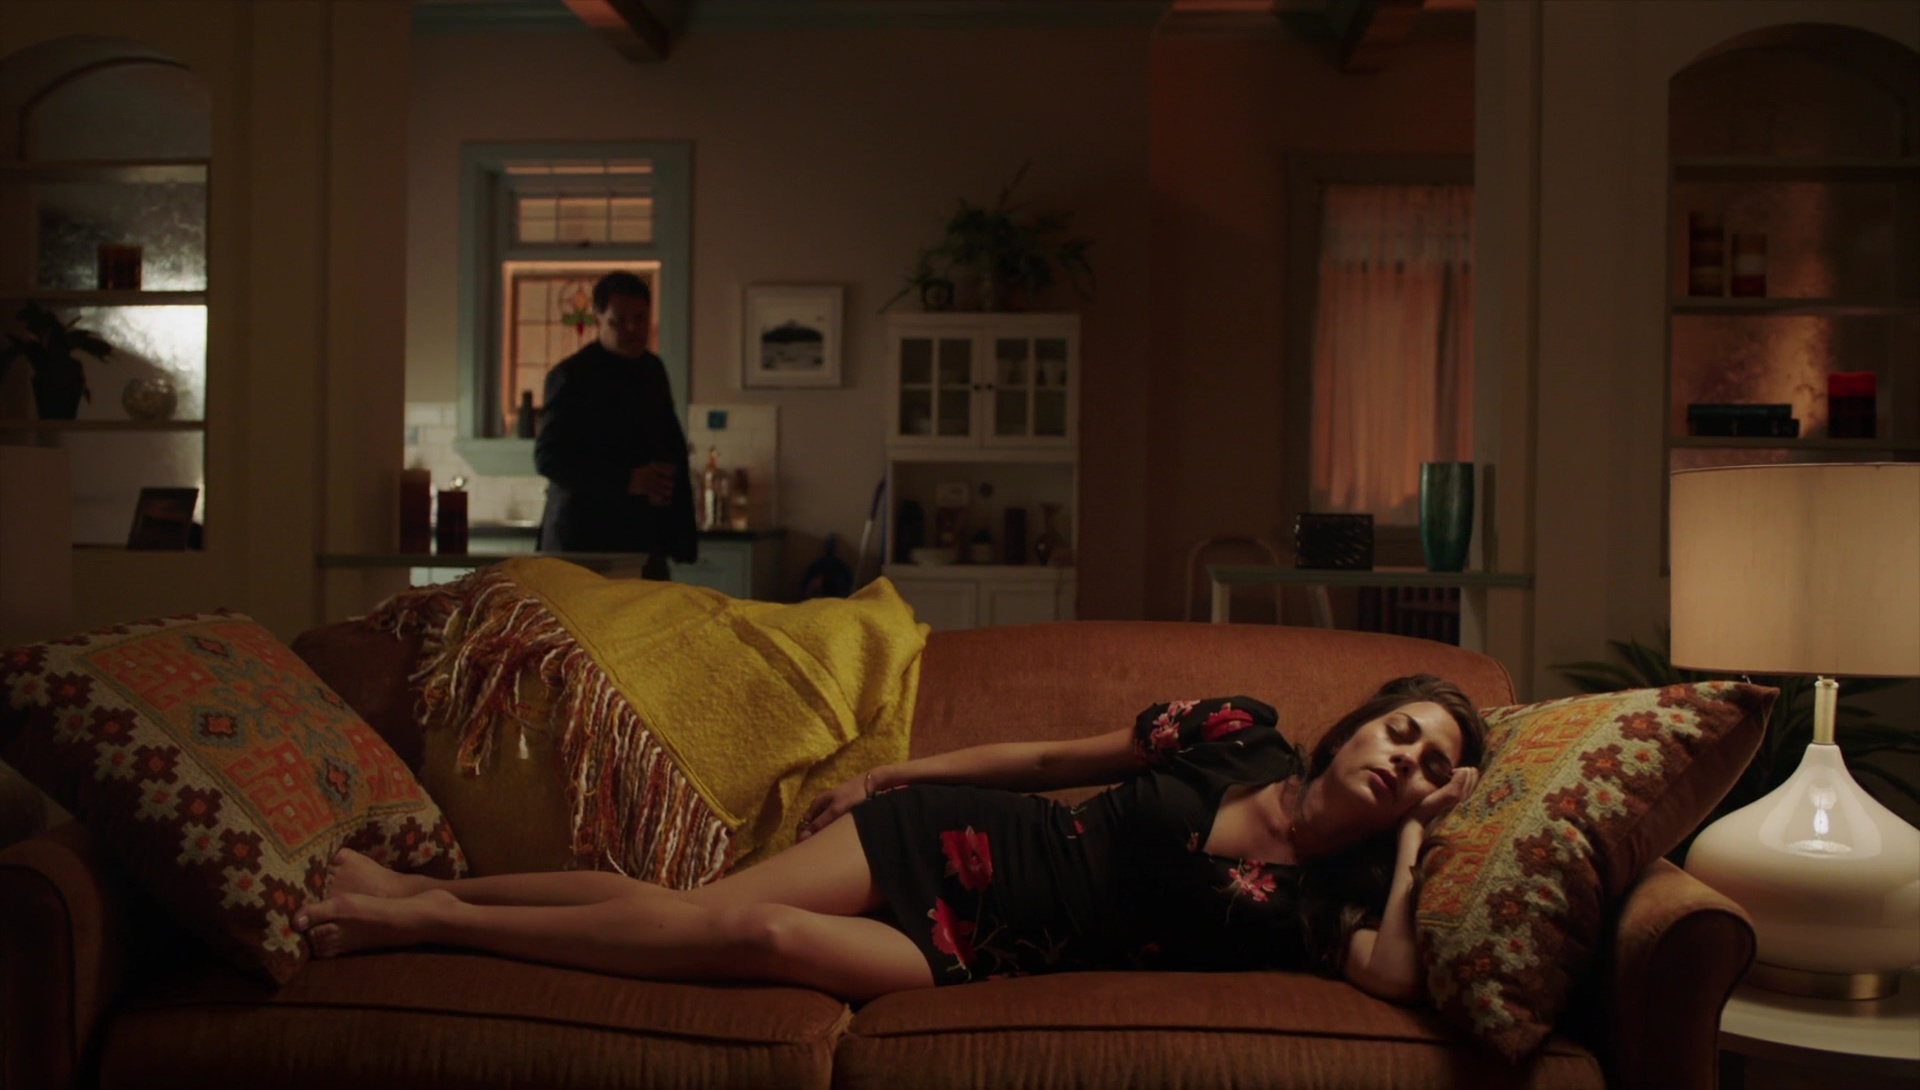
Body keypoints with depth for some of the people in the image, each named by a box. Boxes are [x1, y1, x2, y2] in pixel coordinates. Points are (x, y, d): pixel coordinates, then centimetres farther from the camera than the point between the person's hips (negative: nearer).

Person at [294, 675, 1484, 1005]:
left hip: (981, 955, -1)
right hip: (970, 843, 1)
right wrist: (896, 772, 8)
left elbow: (1394, 974, -26)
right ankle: (421, 897, 2)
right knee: (712, 911, -15)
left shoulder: (1325, 895, -4)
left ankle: (431, 916, -8)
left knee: (768, 938, -20)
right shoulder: (1239, 733, -2)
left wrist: (1418, 836, -18)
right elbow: (1055, 755, 6)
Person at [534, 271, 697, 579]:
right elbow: (547, 458, -14)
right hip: (583, 544, -7)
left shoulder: (652, 369, 14)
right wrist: (627, 480, -23)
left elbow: (672, 449, 20)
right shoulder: (571, 375, -8)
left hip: (644, 541, 7)